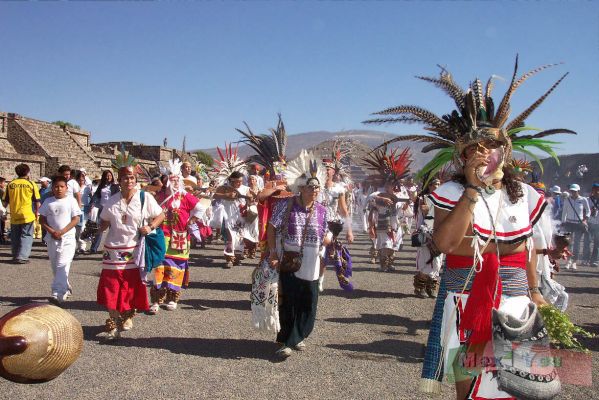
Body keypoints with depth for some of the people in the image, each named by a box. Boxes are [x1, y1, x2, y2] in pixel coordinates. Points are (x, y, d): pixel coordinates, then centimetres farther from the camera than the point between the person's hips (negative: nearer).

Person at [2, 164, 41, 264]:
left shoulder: (11, 184, 3)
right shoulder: (31, 184, -4)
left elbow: (5, 201, 7)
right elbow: (37, 201, -2)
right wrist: (37, 211, 11)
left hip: (14, 215, 3)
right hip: (27, 215, -3)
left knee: (15, 237, 16)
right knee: (26, 236, 3)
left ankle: (15, 256, 24)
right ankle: (22, 257, -6)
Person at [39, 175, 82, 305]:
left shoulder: (71, 200, -3)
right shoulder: (48, 202, 6)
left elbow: (76, 219, -7)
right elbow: (42, 219, 6)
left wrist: (62, 232, -15)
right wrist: (51, 231, -10)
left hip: (68, 238, -4)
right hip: (52, 238, 5)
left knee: (62, 266, -14)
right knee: (55, 267, 13)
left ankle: (58, 295, -20)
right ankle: (66, 289, 31)